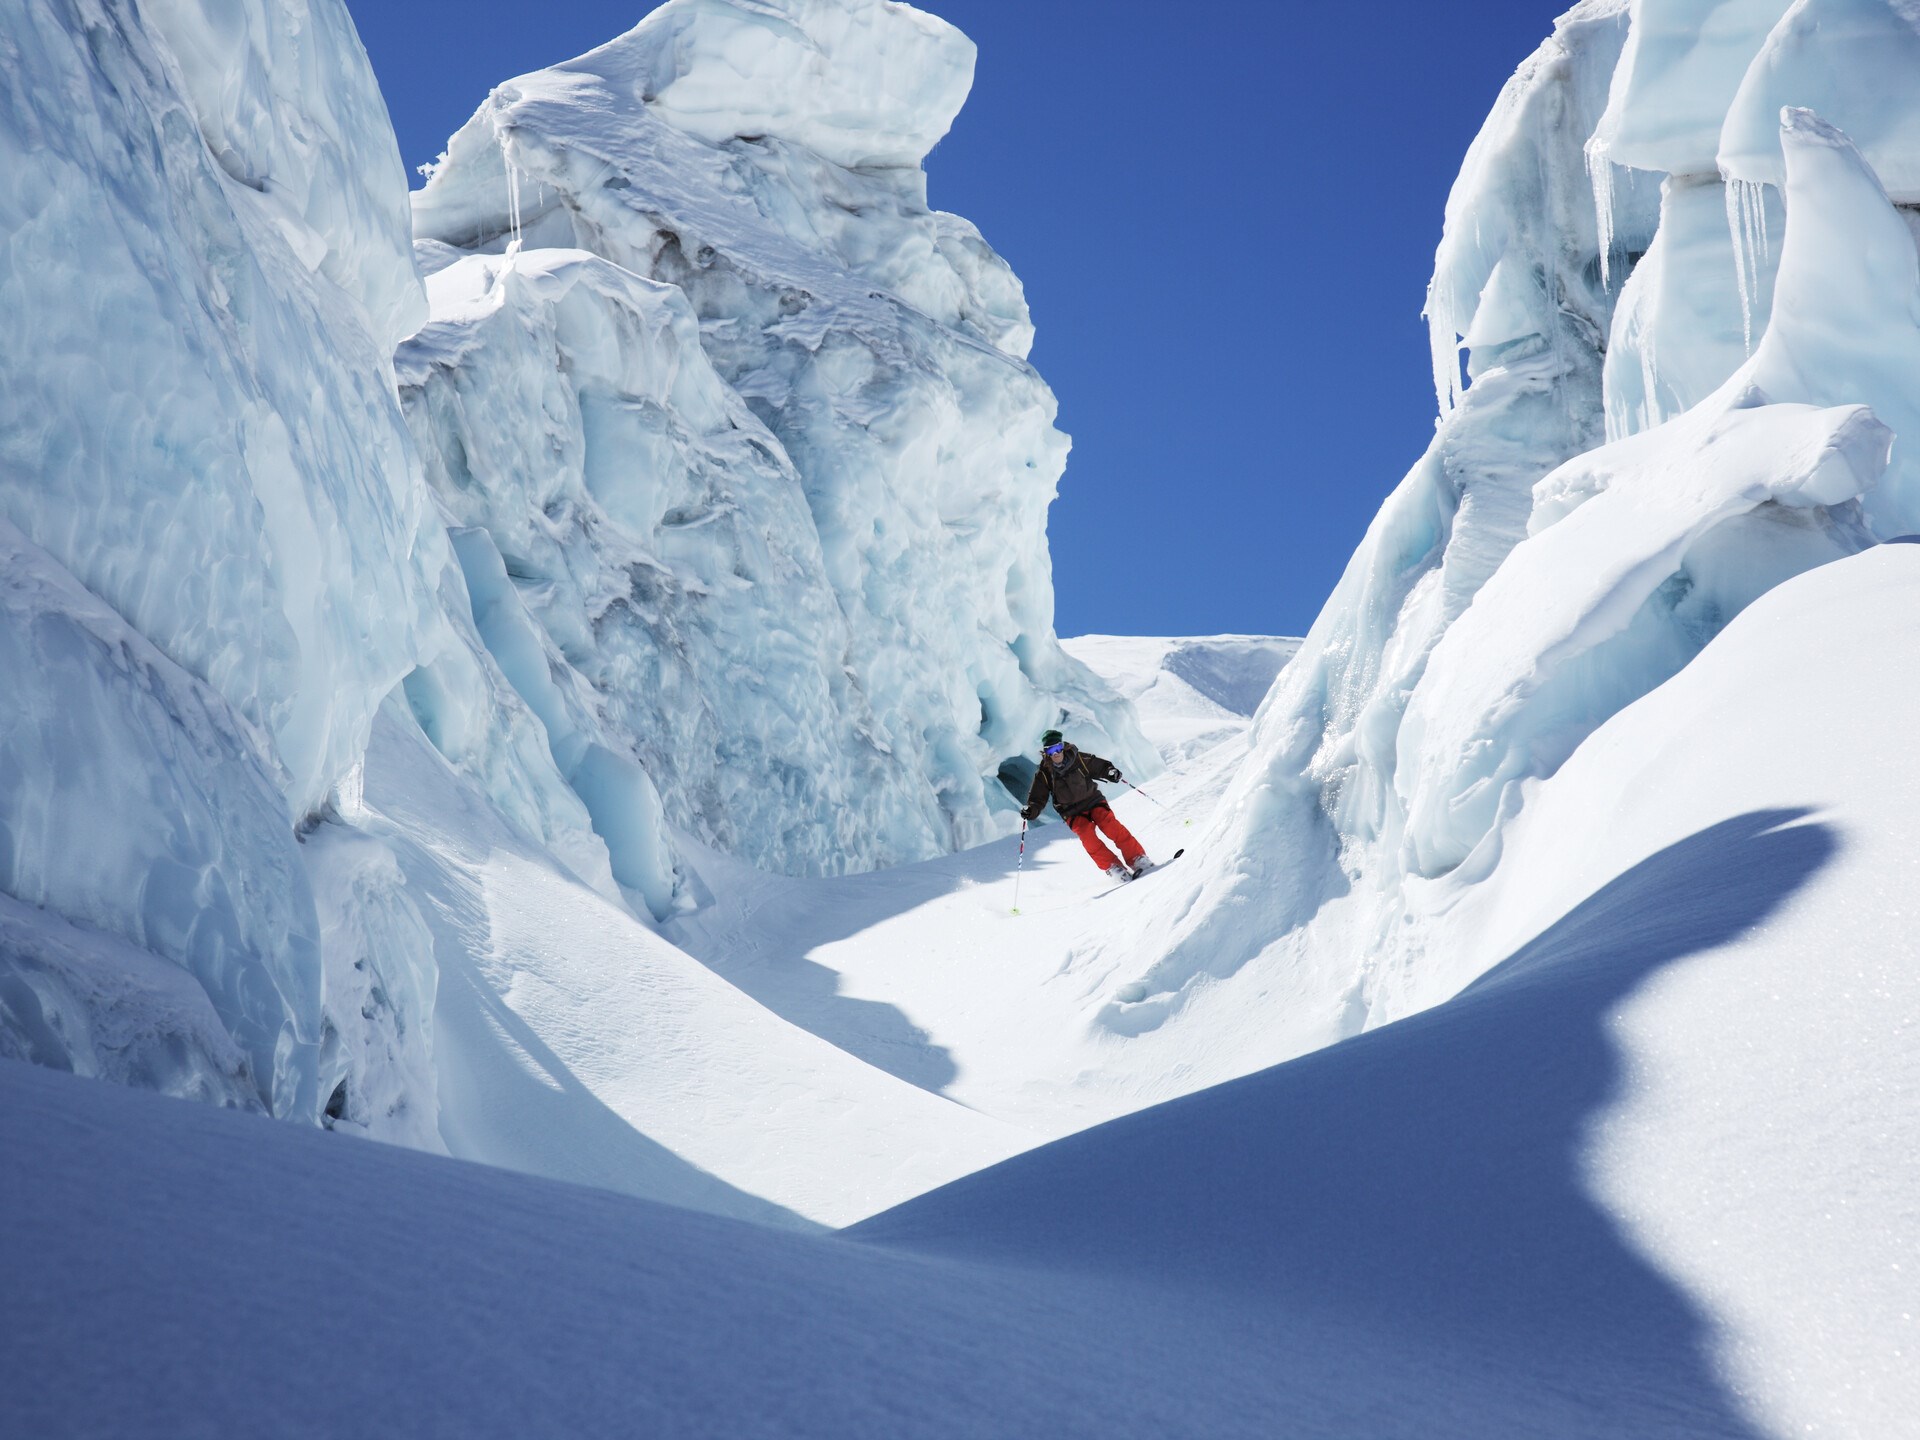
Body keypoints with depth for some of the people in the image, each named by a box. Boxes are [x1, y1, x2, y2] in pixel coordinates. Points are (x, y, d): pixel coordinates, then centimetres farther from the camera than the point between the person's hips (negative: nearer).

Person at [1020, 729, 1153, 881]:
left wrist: (1110, 772, -16)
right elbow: (1038, 799, -3)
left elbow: (1098, 766, 4)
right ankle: (1113, 867, -23)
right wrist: (1030, 811, -22)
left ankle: (1138, 859, -19)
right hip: (1072, 813, 0)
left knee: (1111, 826, -22)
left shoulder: (1079, 759, -7)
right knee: (1087, 834, -26)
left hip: (1093, 800, 0)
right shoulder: (1044, 774, -6)